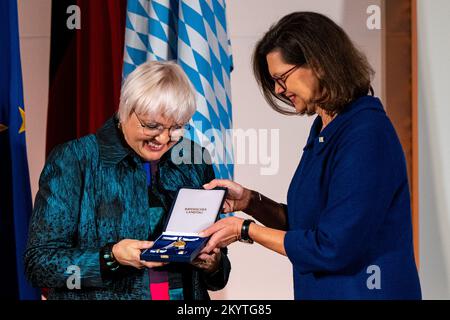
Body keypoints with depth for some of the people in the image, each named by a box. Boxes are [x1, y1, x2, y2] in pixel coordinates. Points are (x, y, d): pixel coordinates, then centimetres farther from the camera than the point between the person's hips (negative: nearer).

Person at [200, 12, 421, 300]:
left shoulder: (366, 135, -22)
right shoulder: (323, 129, 6)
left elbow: (332, 249, -22)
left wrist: (245, 230, -13)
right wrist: (250, 201, -3)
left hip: (361, 290, -8)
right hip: (320, 290, 8)